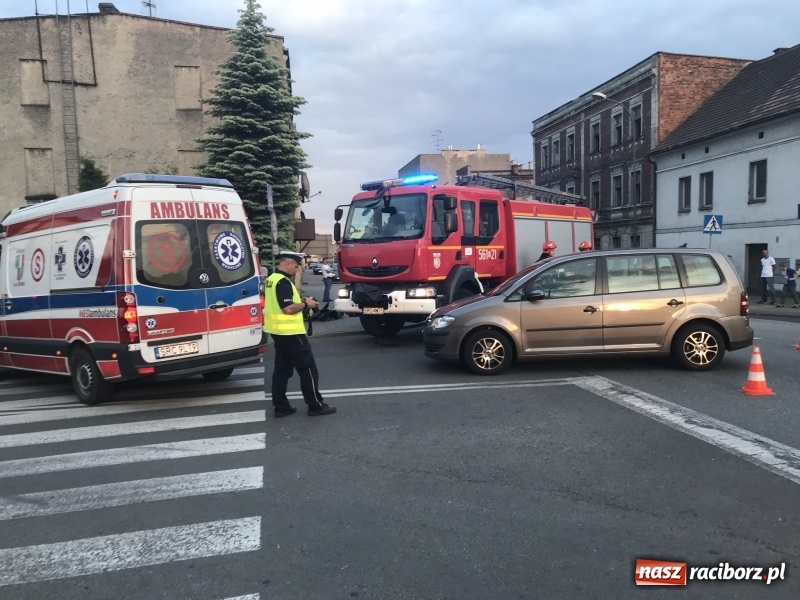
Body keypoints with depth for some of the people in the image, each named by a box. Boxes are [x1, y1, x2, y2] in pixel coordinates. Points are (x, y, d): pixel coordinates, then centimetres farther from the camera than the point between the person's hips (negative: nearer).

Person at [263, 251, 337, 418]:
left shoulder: (271, 279, 12)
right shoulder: (283, 282, -19)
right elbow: (288, 309, -26)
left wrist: (300, 301, 12)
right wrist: (305, 304, -11)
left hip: (278, 331, 10)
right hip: (290, 332, -10)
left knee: (282, 369, 12)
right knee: (308, 368, -2)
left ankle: (281, 406, 15)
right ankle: (316, 406, 4)